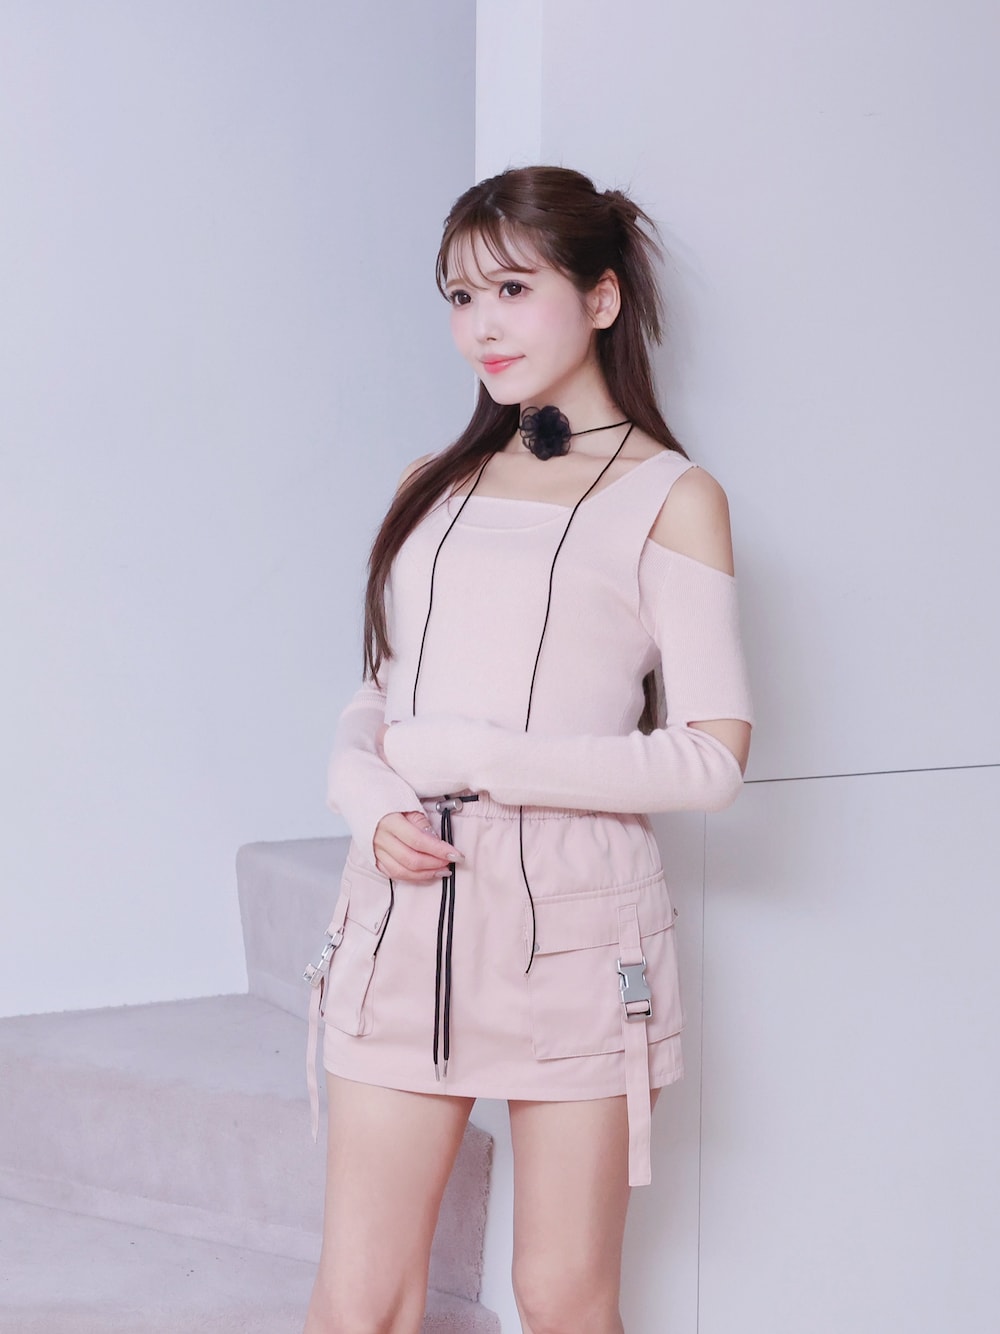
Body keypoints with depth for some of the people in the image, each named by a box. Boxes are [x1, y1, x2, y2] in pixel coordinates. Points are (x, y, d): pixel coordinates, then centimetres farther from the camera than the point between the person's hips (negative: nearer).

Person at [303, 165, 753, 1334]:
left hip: (570, 918, -4)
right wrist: (374, 808, -7)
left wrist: (469, 757, -12)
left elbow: (712, 757, -9)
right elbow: (370, 701, 16)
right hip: (403, 909, 4)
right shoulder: (435, 486, 15)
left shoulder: (669, 497, 0)